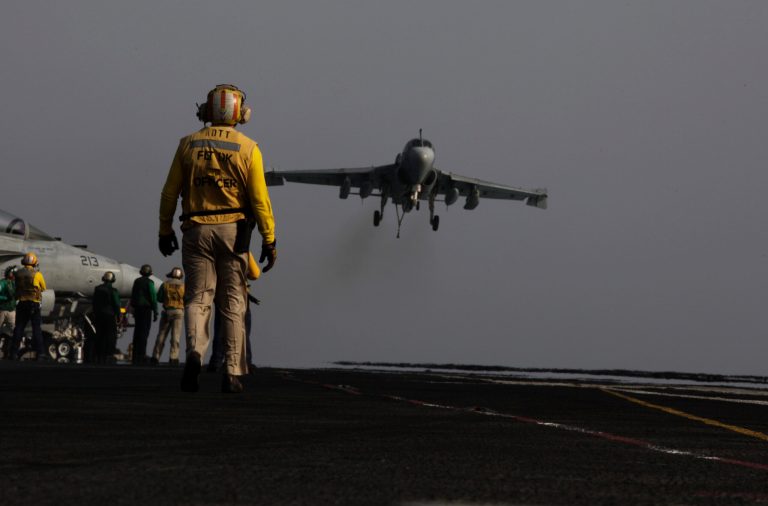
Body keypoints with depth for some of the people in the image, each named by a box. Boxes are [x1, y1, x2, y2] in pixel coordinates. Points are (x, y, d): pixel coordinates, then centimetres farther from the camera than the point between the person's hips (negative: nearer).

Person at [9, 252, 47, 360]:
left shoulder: (18, 273, 2)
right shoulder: (37, 274, -8)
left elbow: (16, 287, 7)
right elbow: (43, 288, 4)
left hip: (21, 303, 3)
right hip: (34, 303, -3)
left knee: (19, 328, 8)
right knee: (37, 328, 0)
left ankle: (14, 352, 8)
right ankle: (40, 352, -3)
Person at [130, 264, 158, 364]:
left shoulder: (137, 281, 11)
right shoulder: (149, 282, -8)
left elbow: (132, 296, 16)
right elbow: (153, 297, -11)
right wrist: (155, 312, -9)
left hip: (137, 308, 6)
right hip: (146, 308, -6)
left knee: (137, 332, 10)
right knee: (144, 332, -6)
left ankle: (135, 356, 11)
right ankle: (141, 356, -10)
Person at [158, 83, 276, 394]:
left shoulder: (188, 144, 3)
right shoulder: (248, 149, -2)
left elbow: (169, 192, 5)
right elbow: (259, 199, -6)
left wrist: (165, 230, 16)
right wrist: (269, 240, -2)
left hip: (196, 231, 1)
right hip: (233, 230, -1)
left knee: (198, 298, 4)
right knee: (232, 303, 6)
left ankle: (194, 351, -23)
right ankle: (232, 373, 4)